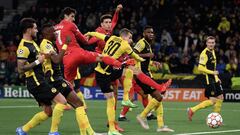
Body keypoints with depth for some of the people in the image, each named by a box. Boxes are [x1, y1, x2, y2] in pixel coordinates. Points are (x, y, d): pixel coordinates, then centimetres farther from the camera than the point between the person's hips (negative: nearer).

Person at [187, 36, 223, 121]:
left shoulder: (212, 52, 13)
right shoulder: (205, 53, -16)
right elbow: (200, 68, -22)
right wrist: (212, 72, -20)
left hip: (214, 79, 9)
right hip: (209, 80, -9)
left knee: (220, 98, 9)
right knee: (212, 101, -10)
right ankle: (192, 110, -3)